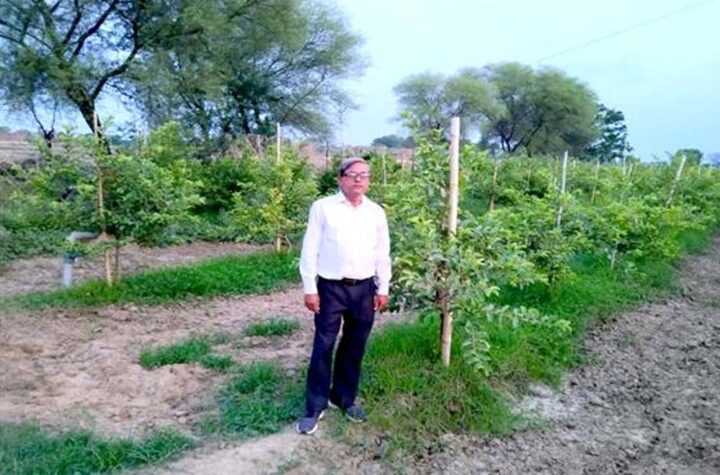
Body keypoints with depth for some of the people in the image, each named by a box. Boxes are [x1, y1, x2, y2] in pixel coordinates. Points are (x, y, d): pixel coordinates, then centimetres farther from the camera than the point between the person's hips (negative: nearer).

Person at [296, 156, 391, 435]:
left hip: (364, 289, 3)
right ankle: (315, 406, 15)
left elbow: (382, 254, 11)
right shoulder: (323, 207, -4)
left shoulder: (376, 212, 7)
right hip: (331, 288, -3)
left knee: (354, 347, 13)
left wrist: (383, 289, 8)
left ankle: (345, 398, 31)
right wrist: (309, 289, -7)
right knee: (323, 347, 2)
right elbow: (310, 251, -4)